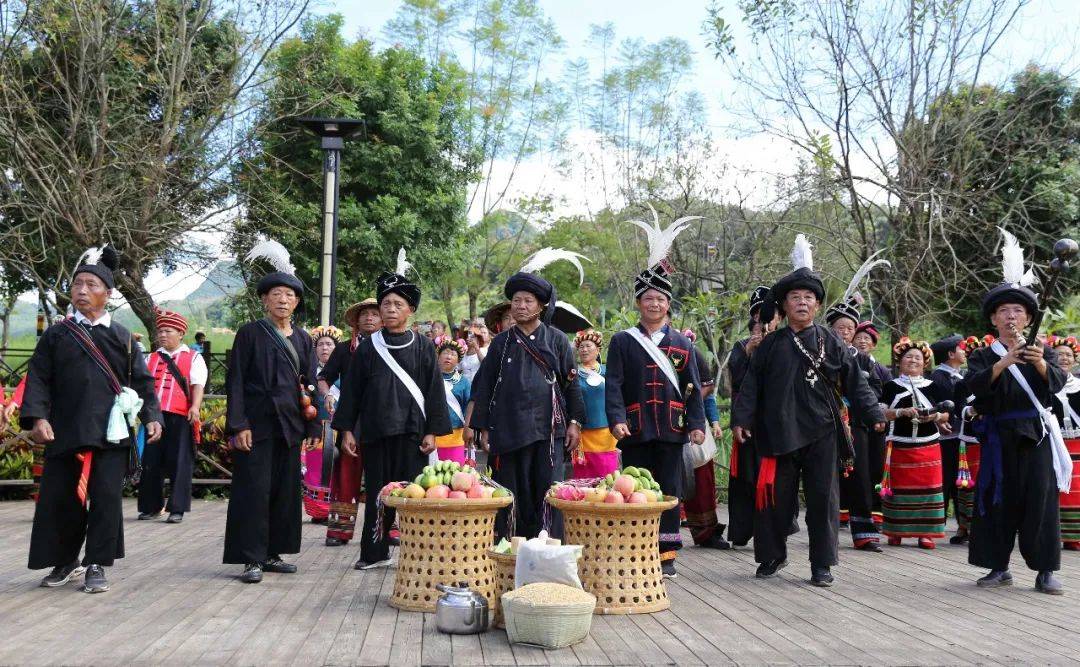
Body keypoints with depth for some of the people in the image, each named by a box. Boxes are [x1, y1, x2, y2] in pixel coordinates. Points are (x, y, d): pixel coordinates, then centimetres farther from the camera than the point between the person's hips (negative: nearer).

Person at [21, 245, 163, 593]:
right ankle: (65, 561, 26)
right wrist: (37, 417, -11)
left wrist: (152, 416, -4)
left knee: (106, 498, -3)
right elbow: (39, 379, 3)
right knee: (59, 498, 7)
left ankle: (96, 565, 9)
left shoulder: (122, 337, 8)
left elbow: (142, 381, 7)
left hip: (110, 433, -1)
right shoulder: (56, 335, 8)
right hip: (65, 432, 1)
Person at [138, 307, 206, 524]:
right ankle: (151, 507, 18)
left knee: (179, 463, -2)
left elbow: (197, 384, -5)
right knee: (151, 463, 6)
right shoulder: (152, 358, 20)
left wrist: (195, 406, -20)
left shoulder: (193, 358, 7)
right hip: (154, 416, 4)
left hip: (180, 417, -4)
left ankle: (177, 509, 4)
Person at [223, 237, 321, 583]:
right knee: (254, 490, -5)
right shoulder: (250, 333, -1)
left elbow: (309, 384, 13)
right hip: (257, 424, -5)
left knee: (285, 490, 8)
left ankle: (273, 553, 19)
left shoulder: (302, 339, 12)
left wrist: (311, 427, 7)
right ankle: (252, 559, 1)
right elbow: (235, 381, -5)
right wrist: (238, 425, -14)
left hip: (290, 425, 5)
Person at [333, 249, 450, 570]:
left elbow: (434, 390, 1)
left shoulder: (424, 347, 3)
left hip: (411, 430, -1)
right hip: (375, 431, 2)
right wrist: (347, 429, 4)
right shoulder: (367, 347, 7)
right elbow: (352, 390, 9)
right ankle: (374, 552, 16)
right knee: (377, 492, 7)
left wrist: (432, 431, -4)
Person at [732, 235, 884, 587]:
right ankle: (772, 555, 24)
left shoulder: (830, 343, 4)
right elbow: (752, 384, 5)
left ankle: (822, 564, 14)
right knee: (774, 496, 7)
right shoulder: (771, 345, 6)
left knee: (823, 498, 3)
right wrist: (741, 419, -2)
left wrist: (874, 414, -5)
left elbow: (854, 382, 3)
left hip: (821, 433, 0)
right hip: (779, 432, 1)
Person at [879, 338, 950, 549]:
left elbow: (946, 415, 11)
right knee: (899, 488, -1)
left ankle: (925, 532, 7)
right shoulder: (892, 387, 4)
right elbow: (881, 413, -4)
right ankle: (895, 531, 9)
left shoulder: (933, 387, 11)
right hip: (899, 446, -2)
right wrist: (903, 412, -17)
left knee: (928, 487, 0)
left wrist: (935, 416, -10)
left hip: (929, 446, 2)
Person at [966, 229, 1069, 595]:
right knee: (998, 499, 1)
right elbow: (975, 385, -11)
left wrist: (1040, 363, -26)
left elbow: (1058, 383, -6)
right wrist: (1005, 362, -24)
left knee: (1040, 499, -3)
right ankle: (999, 567, 10)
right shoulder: (983, 356, 8)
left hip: (1036, 435, 0)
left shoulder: (1043, 352, 10)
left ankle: (1046, 570, 4)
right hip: (999, 437, 0)